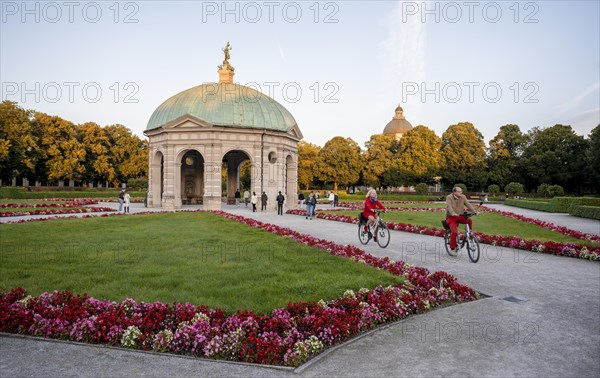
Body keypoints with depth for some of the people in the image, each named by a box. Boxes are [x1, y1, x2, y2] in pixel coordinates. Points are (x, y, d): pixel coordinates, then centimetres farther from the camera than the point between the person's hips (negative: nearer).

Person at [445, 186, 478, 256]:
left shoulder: (463, 197, 0)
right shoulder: (449, 197, -12)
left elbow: (468, 204, -10)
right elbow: (449, 206, -26)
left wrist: (474, 211, -25)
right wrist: (453, 213, -45)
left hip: (460, 216, 4)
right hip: (451, 217, -4)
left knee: (469, 220, -26)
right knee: (454, 231, -21)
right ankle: (452, 249, -7)